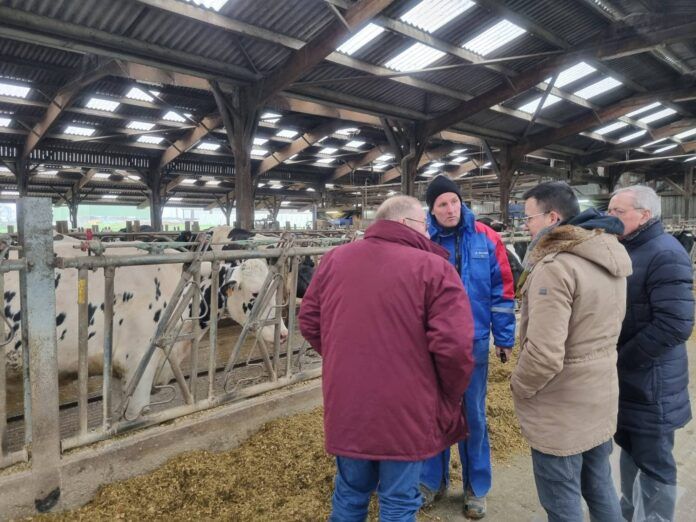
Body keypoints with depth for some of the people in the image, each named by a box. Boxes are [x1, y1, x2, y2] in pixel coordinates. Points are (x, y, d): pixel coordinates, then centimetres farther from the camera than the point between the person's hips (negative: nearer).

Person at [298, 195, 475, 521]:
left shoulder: (334, 260, 3)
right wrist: (451, 397, -1)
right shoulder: (434, 268, -13)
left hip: (346, 405, 5)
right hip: (406, 411, -4)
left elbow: (309, 322, 9)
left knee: (350, 494, 25)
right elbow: (454, 345, -19)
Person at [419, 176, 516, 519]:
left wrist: (504, 338, -1)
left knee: (473, 415, 13)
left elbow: (501, 290, -1)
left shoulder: (485, 238, -4)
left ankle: (476, 488, 31)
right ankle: (432, 479, 34)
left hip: (473, 342, 0)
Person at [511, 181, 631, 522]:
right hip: (601, 399, 9)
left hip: (560, 412, -9)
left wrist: (519, 388, -11)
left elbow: (544, 354, -29)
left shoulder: (556, 266, -25)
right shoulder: (610, 258, 5)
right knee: (600, 490, 25)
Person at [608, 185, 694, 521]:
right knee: (629, 448, 23)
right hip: (624, 378, 8)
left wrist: (620, 358, -19)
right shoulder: (623, 249, 8)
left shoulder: (665, 254, -19)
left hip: (650, 381, -8)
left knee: (653, 462, 7)